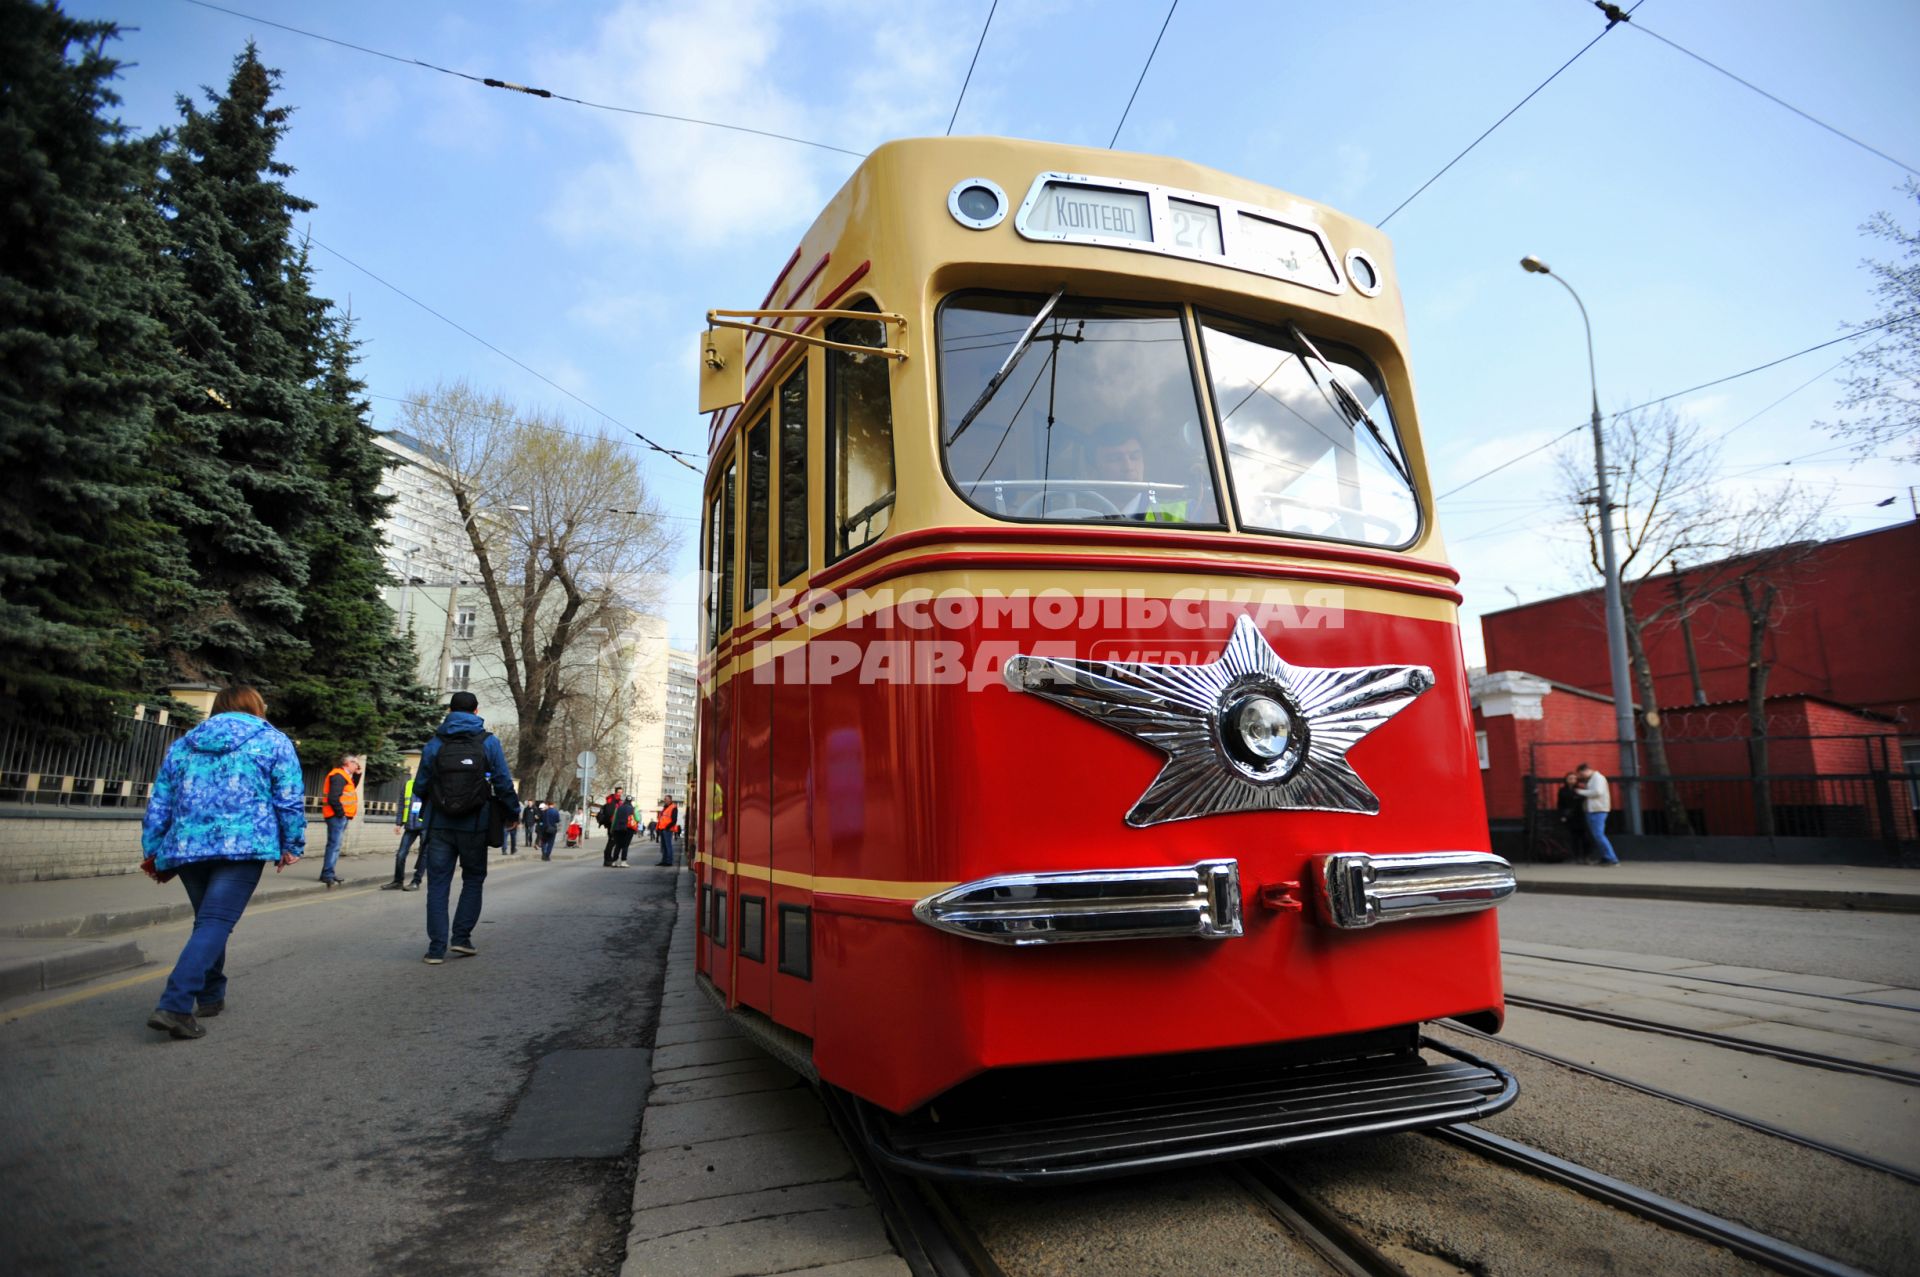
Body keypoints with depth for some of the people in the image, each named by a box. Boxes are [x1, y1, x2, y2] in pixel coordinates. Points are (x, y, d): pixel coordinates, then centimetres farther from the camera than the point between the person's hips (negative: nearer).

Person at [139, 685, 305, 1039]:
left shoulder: (183, 745, 20)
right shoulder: (273, 742, 7)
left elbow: (159, 804, 17)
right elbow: (290, 800, 0)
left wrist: (153, 852, 22)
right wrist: (292, 845, 8)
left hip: (186, 848, 5)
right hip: (243, 846, -5)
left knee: (208, 921, 20)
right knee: (215, 923, -7)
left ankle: (210, 997, 27)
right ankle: (175, 1006, -20)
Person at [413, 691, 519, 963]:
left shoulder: (434, 745, 1)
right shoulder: (489, 743, -4)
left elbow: (420, 787, 4)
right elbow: (504, 784, -5)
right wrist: (513, 812, 9)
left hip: (439, 825, 1)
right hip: (475, 826, -1)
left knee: (438, 884, 7)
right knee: (473, 879, 16)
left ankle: (437, 947, 6)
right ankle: (461, 937, 9)